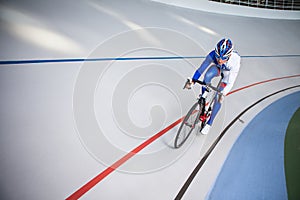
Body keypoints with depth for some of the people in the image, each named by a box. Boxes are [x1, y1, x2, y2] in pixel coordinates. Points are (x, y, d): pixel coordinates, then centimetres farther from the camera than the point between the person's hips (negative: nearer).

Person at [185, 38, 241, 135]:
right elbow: (202, 68, -31)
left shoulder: (235, 60, -42)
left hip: (229, 73, -2)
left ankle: (209, 123, 7)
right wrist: (193, 80, -43)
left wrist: (223, 93, -54)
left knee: (219, 98, -9)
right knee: (207, 76, -35)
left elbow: (231, 82, -41)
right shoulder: (213, 55, -37)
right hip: (217, 68, 2)